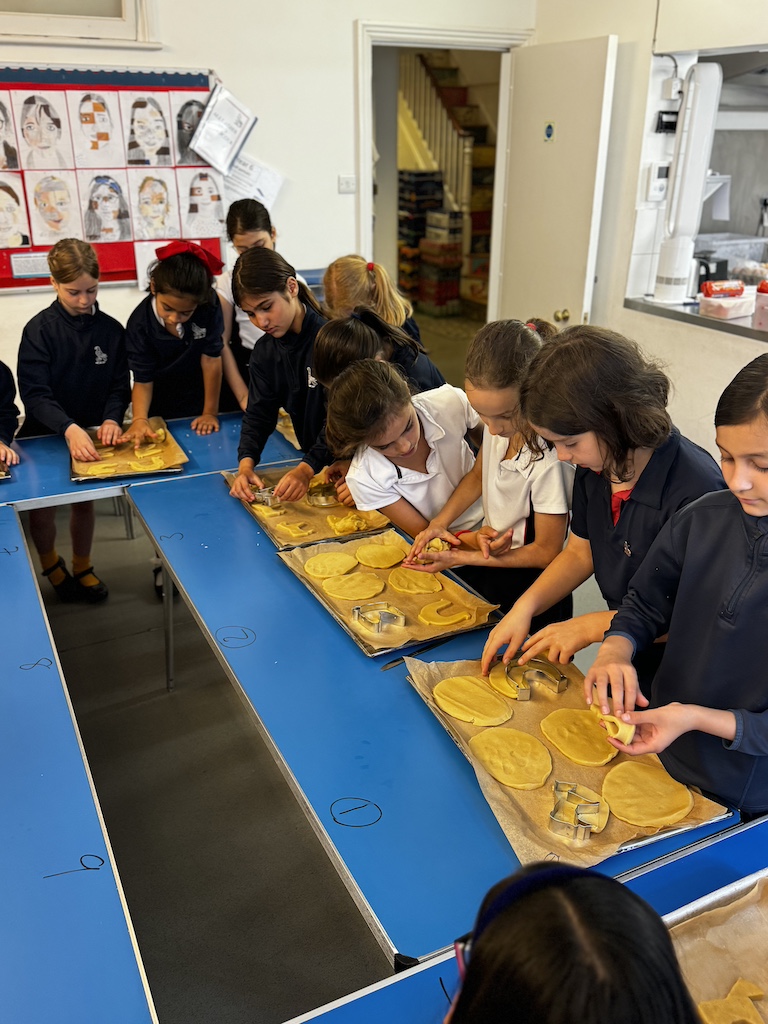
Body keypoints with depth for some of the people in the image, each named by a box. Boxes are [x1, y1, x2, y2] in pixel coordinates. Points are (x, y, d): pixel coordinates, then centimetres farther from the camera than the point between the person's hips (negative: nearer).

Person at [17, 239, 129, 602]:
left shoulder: (111, 330, -7)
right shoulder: (39, 330, -14)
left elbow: (120, 386, -3)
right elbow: (34, 392, -20)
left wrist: (111, 419, -23)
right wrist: (69, 429, -36)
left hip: (90, 434, 2)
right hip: (45, 435, -2)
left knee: (84, 500, 15)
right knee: (43, 504, 10)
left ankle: (82, 567, 37)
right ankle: (50, 563, 37)